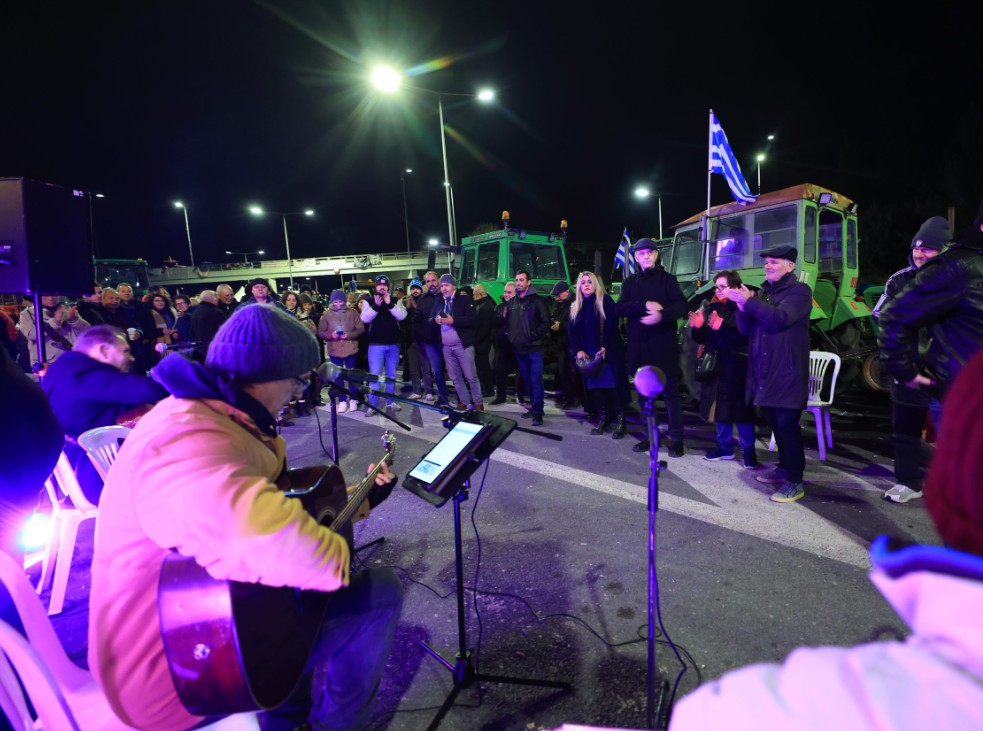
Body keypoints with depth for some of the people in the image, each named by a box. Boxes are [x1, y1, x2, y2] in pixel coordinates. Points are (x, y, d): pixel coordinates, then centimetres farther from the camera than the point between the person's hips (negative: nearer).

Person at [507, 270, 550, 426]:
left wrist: (534, 336, -14)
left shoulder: (537, 300, -6)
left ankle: (537, 412, -5)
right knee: (527, 380, 13)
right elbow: (509, 322, 18)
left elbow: (546, 322, -9)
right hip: (519, 348, 6)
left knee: (536, 380, -7)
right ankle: (534, 406, 25)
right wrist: (512, 337, 6)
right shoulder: (512, 302, 11)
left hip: (534, 348, -6)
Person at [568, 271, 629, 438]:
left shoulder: (605, 300, -2)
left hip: (608, 351, -4)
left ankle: (621, 420, -1)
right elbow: (572, 330, 8)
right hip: (588, 354, 5)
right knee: (595, 386, 2)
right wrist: (578, 350, -7)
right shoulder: (576, 306, 13)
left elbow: (612, 325, -11)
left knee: (612, 385, -9)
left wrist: (604, 347, -20)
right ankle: (604, 417, 14)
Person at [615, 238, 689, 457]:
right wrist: (645, 305, -15)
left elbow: (682, 306, -6)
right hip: (639, 346, 4)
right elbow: (620, 309, -1)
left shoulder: (666, 279, 4)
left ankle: (676, 438, 7)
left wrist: (662, 315, -24)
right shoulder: (630, 282, 13)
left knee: (670, 392, -1)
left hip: (663, 344, -4)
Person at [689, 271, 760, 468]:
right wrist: (697, 327, -9)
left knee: (740, 409, -2)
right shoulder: (710, 308, 10)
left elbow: (743, 336, -21)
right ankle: (724, 447, 27)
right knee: (720, 407, 14)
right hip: (715, 366, 6)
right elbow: (701, 339, 11)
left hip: (736, 368, -6)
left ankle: (748, 451, 10)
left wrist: (721, 327, -32)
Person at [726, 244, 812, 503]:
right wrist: (742, 306, -9)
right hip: (763, 372, 7)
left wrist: (749, 301, -21)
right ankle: (784, 467, 30)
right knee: (775, 423, 15)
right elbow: (745, 329, 9)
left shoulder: (799, 290, -4)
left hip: (787, 372, -7)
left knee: (787, 424, -7)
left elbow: (781, 317, -23)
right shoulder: (763, 291, 15)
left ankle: (795, 482, 1)